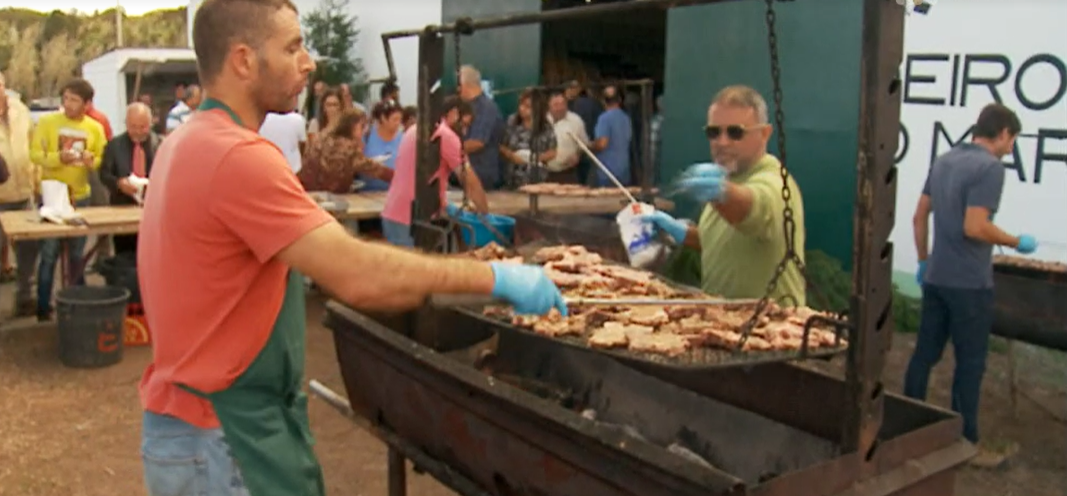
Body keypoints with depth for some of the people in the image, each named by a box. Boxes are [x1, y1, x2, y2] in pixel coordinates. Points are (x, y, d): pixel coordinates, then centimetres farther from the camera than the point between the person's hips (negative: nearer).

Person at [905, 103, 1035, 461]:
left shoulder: (943, 160, 10)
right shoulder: (990, 167, -16)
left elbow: (919, 217, 14)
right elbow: (974, 228, -23)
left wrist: (923, 260, 21)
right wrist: (1016, 242, -9)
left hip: (936, 277, 8)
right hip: (969, 282, -8)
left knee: (925, 352, 14)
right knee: (970, 361, 3)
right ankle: (964, 440, 10)